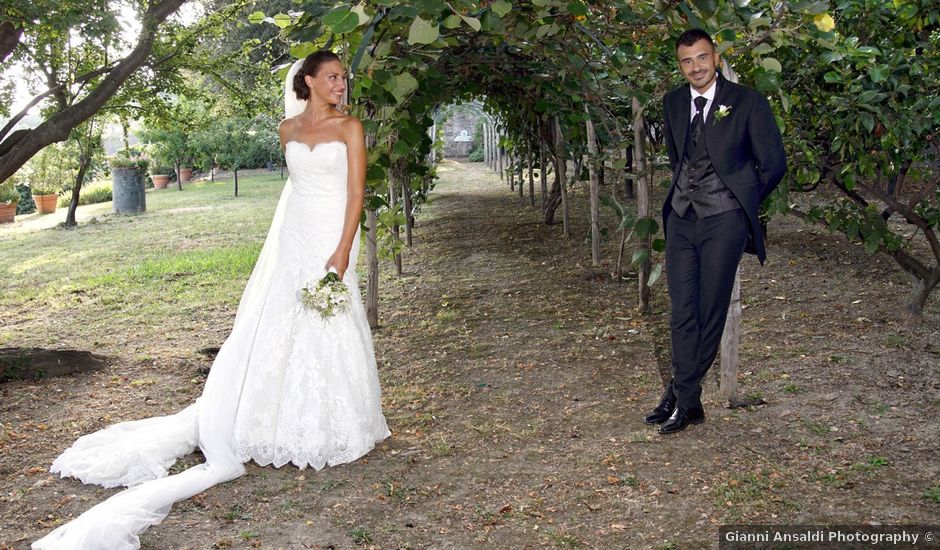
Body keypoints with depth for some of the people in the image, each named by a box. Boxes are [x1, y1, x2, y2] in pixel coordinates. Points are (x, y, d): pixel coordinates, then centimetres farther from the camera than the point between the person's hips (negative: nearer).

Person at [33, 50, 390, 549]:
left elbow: (356, 191, -9)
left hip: (331, 240, -4)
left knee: (331, 332, -2)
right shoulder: (288, 128, 10)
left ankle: (332, 428, 11)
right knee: (279, 326, 3)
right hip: (294, 238, 4)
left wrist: (343, 251, -18)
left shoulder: (350, 126, -2)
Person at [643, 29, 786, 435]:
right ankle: (688, 402, 11)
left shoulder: (747, 103, -5)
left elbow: (773, 164, 1)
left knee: (710, 312, -1)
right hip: (681, 218, 5)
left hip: (724, 221, -4)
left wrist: (741, 203, 8)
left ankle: (681, 396, 10)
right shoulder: (672, 103, 10)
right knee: (682, 313, 3)